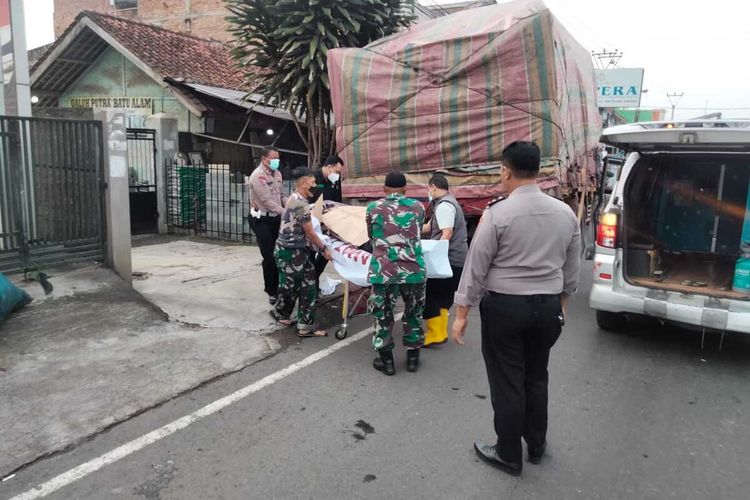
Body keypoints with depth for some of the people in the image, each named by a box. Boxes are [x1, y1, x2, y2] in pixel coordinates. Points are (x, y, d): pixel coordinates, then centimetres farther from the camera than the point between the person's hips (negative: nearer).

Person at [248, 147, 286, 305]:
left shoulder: (277, 174, 7)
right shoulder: (258, 176, -18)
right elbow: (267, 200, -25)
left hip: (276, 218, 7)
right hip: (261, 220, -7)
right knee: (269, 256, -4)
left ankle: (277, 286, 24)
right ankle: (272, 291, 9)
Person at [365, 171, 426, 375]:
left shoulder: (373, 208, 7)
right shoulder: (417, 207, 10)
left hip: (384, 270, -1)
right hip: (414, 269, 2)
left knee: (383, 316, 13)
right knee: (413, 314, 18)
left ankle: (386, 361, 22)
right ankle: (413, 357, 29)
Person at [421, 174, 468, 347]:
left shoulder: (444, 205, -13)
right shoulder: (448, 202, 20)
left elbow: (447, 234, -23)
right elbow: (428, 227, 26)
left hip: (448, 259, -10)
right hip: (456, 259, 10)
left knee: (429, 294, -5)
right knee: (442, 295, 16)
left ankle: (434, 334, -2)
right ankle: (441, 332, 22)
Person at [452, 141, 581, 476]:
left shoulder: (498, 212, -15)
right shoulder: (565, 213, 1)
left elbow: (476, 265, -13)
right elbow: (572, 268, 10)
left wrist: (462, 313, -6)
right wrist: (561, 301, 24)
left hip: (504, 307, -5)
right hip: (548, 306, 6)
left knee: (507, 382, 8)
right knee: (536, 378, 21)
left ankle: (509, 455, 23)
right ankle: (536, 445, 37)